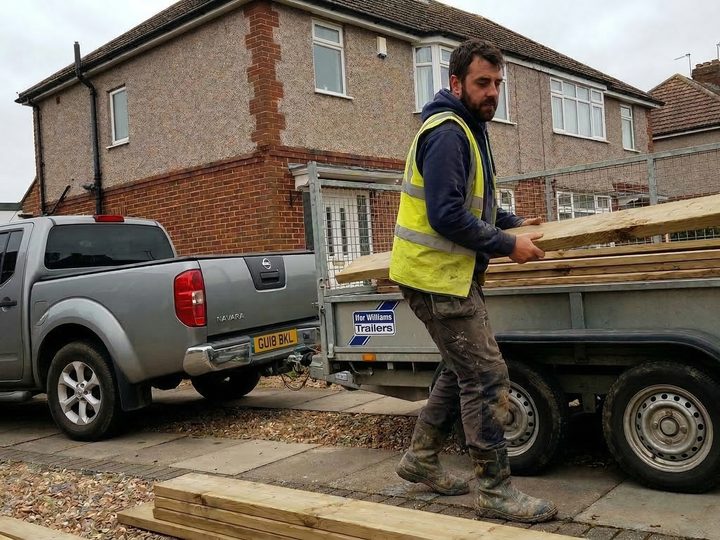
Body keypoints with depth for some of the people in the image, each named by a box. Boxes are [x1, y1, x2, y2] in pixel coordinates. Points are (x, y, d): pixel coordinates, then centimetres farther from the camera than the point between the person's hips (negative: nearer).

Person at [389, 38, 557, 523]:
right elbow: (446, 216, -25)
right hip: (437, 274, -11)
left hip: (453, 272, 11)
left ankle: (421, 458, 30)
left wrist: (513, 222, 15)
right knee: (487, 378, -7)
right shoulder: (447, 133, -17)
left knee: (463, 371, 18)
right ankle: (497, 491, 3)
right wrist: (508, 245, -17)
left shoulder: (469, 130, 17)